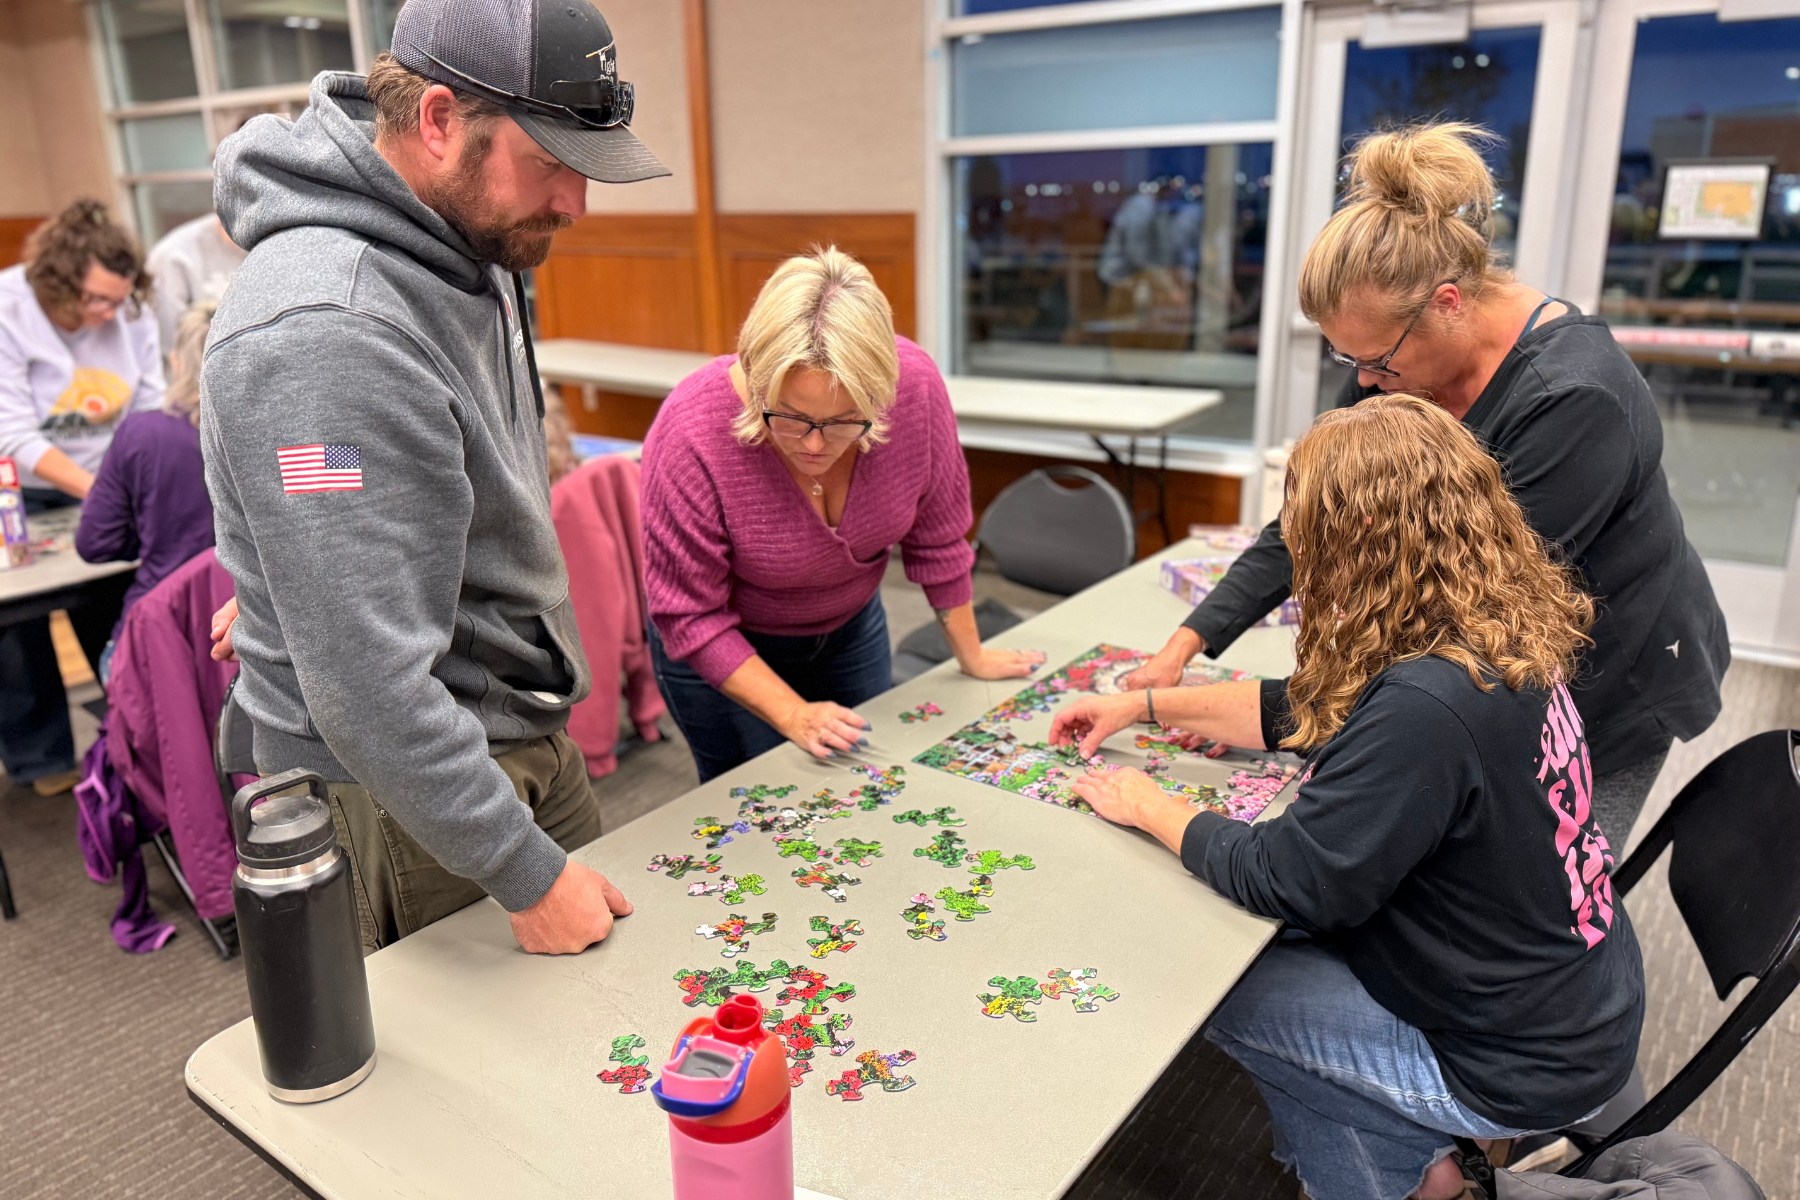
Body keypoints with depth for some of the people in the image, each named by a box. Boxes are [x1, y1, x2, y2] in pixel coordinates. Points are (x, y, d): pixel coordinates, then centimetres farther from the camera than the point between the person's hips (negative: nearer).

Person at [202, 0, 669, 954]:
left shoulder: (467, 248, 1)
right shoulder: (325, 334, -30)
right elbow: (369, 691, -30)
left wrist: (279, 584, 27)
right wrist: (528, 875, -22)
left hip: (528, 733, 9)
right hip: (399, 793, -8)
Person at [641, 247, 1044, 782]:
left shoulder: (915, 384, -26)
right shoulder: (689, 435, -33)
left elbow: (936, 533, -8)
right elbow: (692, 617, -22)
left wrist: (970, 654, 1)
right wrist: (794, 716, -27)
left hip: (852, 629, 4)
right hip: (727, 655, -3)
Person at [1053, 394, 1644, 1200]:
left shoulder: (1426, 708, -34)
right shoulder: (1491, 639, -4)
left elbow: (1282, 877, -25)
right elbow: (1308, 713, 8)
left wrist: (1152, 809, -9)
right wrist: (1146, 704, 9)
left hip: (1527, 1066, -8)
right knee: (1271, 939, 14)